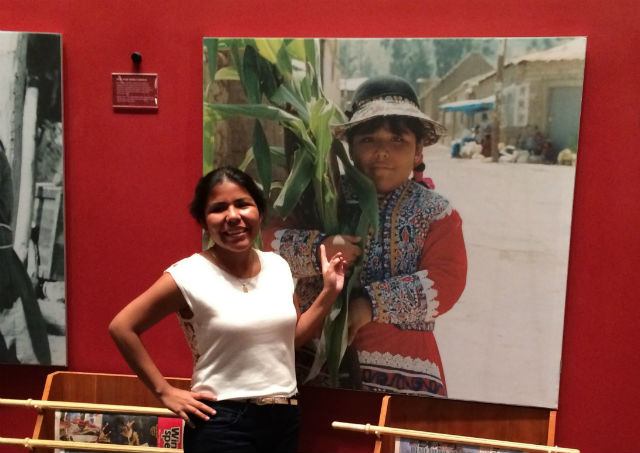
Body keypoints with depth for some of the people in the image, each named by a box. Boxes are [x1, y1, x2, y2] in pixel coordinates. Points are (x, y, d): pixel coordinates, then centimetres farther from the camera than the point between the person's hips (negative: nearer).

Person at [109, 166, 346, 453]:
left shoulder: (278, 266, 2)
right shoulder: (190, 275, -14)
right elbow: (122, 327, -9)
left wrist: (329, 292, 1)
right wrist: (165, 392, -9)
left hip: (284, 418, 5)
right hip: (223, 423, -5)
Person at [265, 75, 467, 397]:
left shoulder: (435, 212, 4)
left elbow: (446, 281, -9)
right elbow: (266, 241, -3)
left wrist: (372, 303, -19)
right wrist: (316, 250, -21)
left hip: (402, 367, 0)